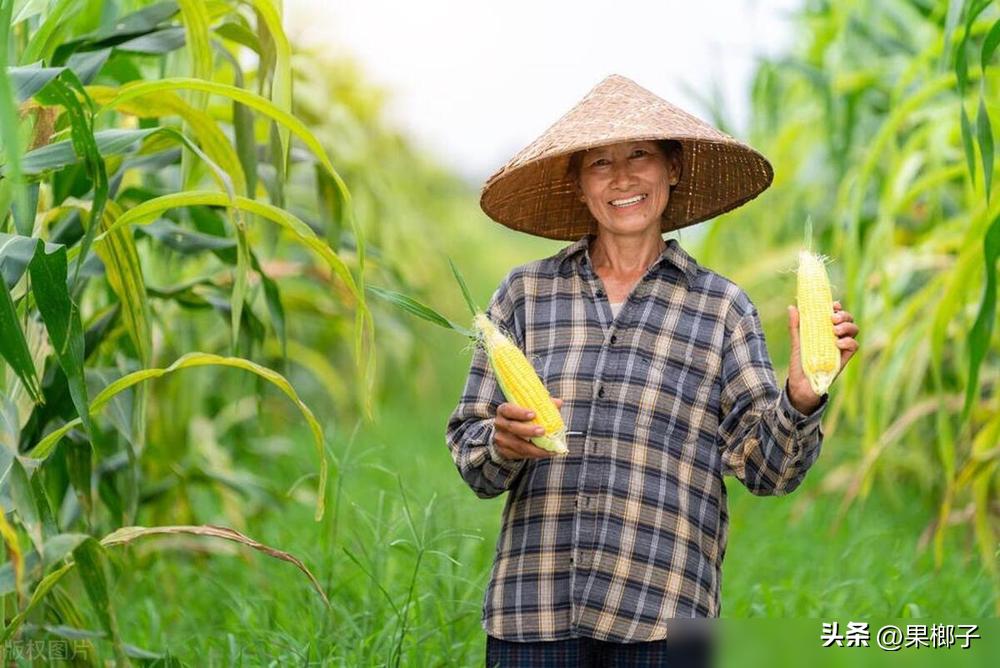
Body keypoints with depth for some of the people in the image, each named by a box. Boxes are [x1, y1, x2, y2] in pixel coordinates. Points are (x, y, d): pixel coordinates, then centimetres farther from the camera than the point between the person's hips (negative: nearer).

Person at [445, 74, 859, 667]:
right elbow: (469, 454, 8)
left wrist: (800, 398, -17)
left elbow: (767, 467, 1)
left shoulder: (721, 307, 6)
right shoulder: (526, 293, 7)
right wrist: (502, 443, -13)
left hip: (663, 618, 0)